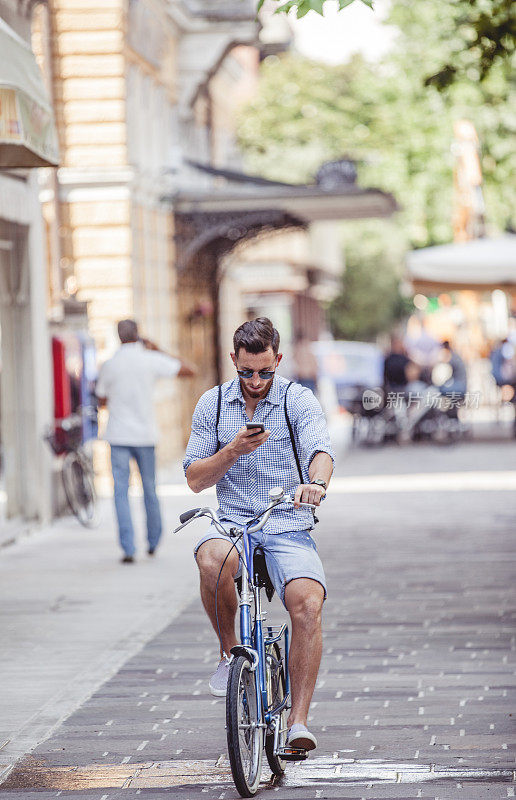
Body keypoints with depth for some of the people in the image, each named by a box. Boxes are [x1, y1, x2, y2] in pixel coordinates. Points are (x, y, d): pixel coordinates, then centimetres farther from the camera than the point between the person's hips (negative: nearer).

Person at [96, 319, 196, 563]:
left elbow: (102, 401, 10)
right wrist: (158, 352, 8)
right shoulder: (151, 360, -6)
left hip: (118, 435, -1)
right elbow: (190, 370, 1)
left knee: (121, 492, -1)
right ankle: (153, 542, 29)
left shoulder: (109, 366, -3)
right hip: (145, 435, 1)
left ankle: (128, 549, -13)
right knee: (149, 490, 16)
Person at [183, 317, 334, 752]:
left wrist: (316, 481, -41)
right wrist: (233, 450, -14)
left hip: (289, 526, -1)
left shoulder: (298, 399, 0)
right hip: (231, 521, 1)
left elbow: (321, 450, -18)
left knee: (308, 603, -28)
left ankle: (299, 721, -21)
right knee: (213, 562, -36)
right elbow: (195, 479, 5)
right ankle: (230, 650, -8)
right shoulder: (213, 404, 7)